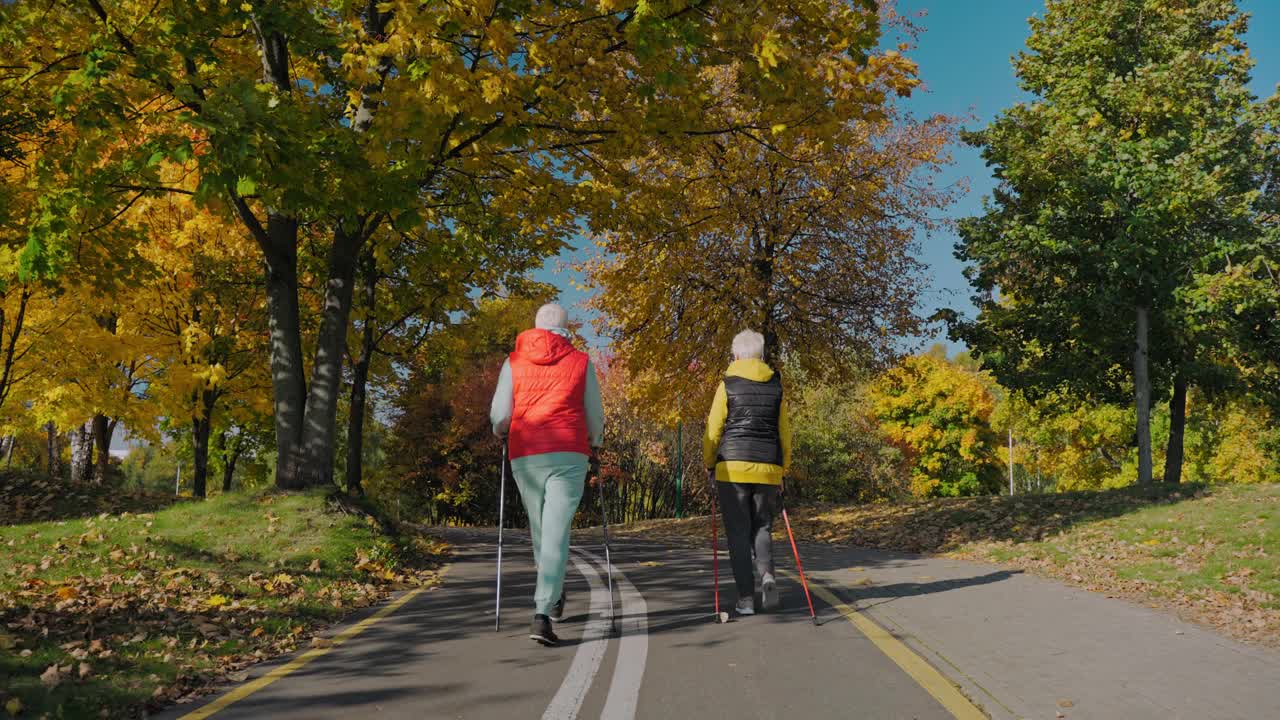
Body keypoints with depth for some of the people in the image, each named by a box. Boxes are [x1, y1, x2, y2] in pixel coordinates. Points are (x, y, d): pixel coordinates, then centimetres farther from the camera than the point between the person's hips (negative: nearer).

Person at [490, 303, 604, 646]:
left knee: (539, 528, 19)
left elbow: (499, 416, 2)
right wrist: (594, 444, 28)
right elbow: (595, 417, 9)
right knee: (557, 533, -4)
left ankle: (554, 596, 35)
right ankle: (542, 614, -14)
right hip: (569, 455, -2)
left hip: (525, 456, 2)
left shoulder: (514, 362, 7)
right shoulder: (581, 362, 6)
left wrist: (501, 431, 24)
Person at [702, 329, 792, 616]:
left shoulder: (728, 385, -1)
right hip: (768, 469, 3)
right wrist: (782, 469, 18)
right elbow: (785, 433, 10)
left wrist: (709, 466, 8)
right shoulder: (776, 386, 9)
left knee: (738, 532, 4)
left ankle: (746, 597, 3)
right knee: (762, 527, 15)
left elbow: (713, 430, -2)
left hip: (733, 468, -2)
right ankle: (767, 574, -11)